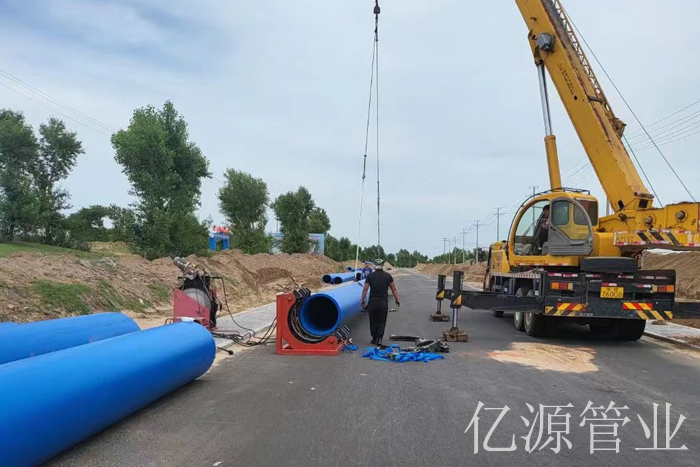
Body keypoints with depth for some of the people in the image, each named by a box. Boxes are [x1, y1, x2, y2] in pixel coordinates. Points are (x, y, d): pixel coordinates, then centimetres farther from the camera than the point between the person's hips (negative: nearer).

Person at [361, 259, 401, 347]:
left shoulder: (370, 276, -1)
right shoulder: (388, 276, 2)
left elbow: (365, 289, -4)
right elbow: (393, 289, 5)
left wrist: (363, 300, 4)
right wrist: (397, 299, 14)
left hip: (372, 302, 0)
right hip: (384, 303, 0)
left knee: (373, 322, 12)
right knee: (381, 322, 8)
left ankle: (374, 339, 18)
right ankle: (379, 339, -5)